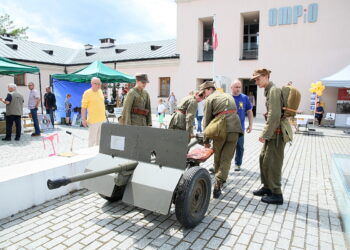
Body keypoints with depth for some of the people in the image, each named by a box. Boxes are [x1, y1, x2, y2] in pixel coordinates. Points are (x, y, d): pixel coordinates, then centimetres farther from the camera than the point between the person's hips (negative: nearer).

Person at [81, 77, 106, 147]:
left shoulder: (100, 91, 10)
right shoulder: (87, 93, -11)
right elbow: (83, 107, -13)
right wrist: (83, 119, -16)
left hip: (102, 119, 7)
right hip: (93, 120, -7)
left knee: (100, 138, 16)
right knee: (92, 139, 0)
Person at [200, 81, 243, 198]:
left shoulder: (210, 99, 8)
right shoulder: (229, 96, 27)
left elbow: (207, 121, 6)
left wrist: (206, 140, 10)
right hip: (235, 128, 4)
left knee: (217, 157, 15)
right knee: (226, 159, 4)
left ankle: (218, 182, 27)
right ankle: (219, 183, -7)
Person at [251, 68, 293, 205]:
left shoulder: (274, 90, -15)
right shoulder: (269, 90, 14)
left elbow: (274, 115, -22)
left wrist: (265, 134, -20)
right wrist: (266, 133, 14)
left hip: (278, 131, -10)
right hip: (274, 130, 10)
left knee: (272, 162, -3)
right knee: (263, 158, 15)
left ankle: (276, 194, 10)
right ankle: (267, 187, 29)